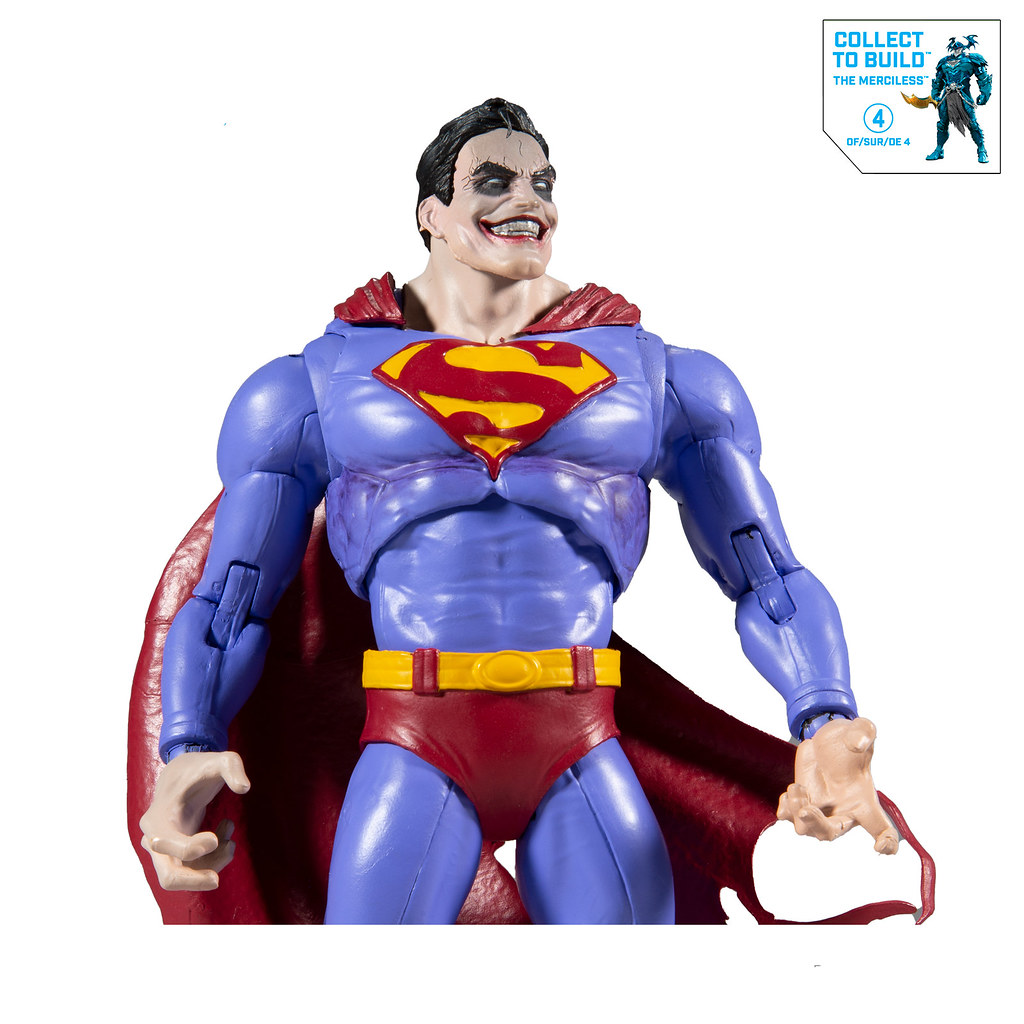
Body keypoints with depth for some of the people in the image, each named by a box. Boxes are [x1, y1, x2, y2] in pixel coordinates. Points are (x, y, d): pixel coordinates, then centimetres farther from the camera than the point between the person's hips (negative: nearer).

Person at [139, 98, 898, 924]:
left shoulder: (660, 380, 13)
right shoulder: (316, 385, 12)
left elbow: (772, 584, 10)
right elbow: (227, 607, 10)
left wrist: (827, 729, -9)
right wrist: (184, 755, -10)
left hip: (582, 762, 1)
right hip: (414, 758, 0)